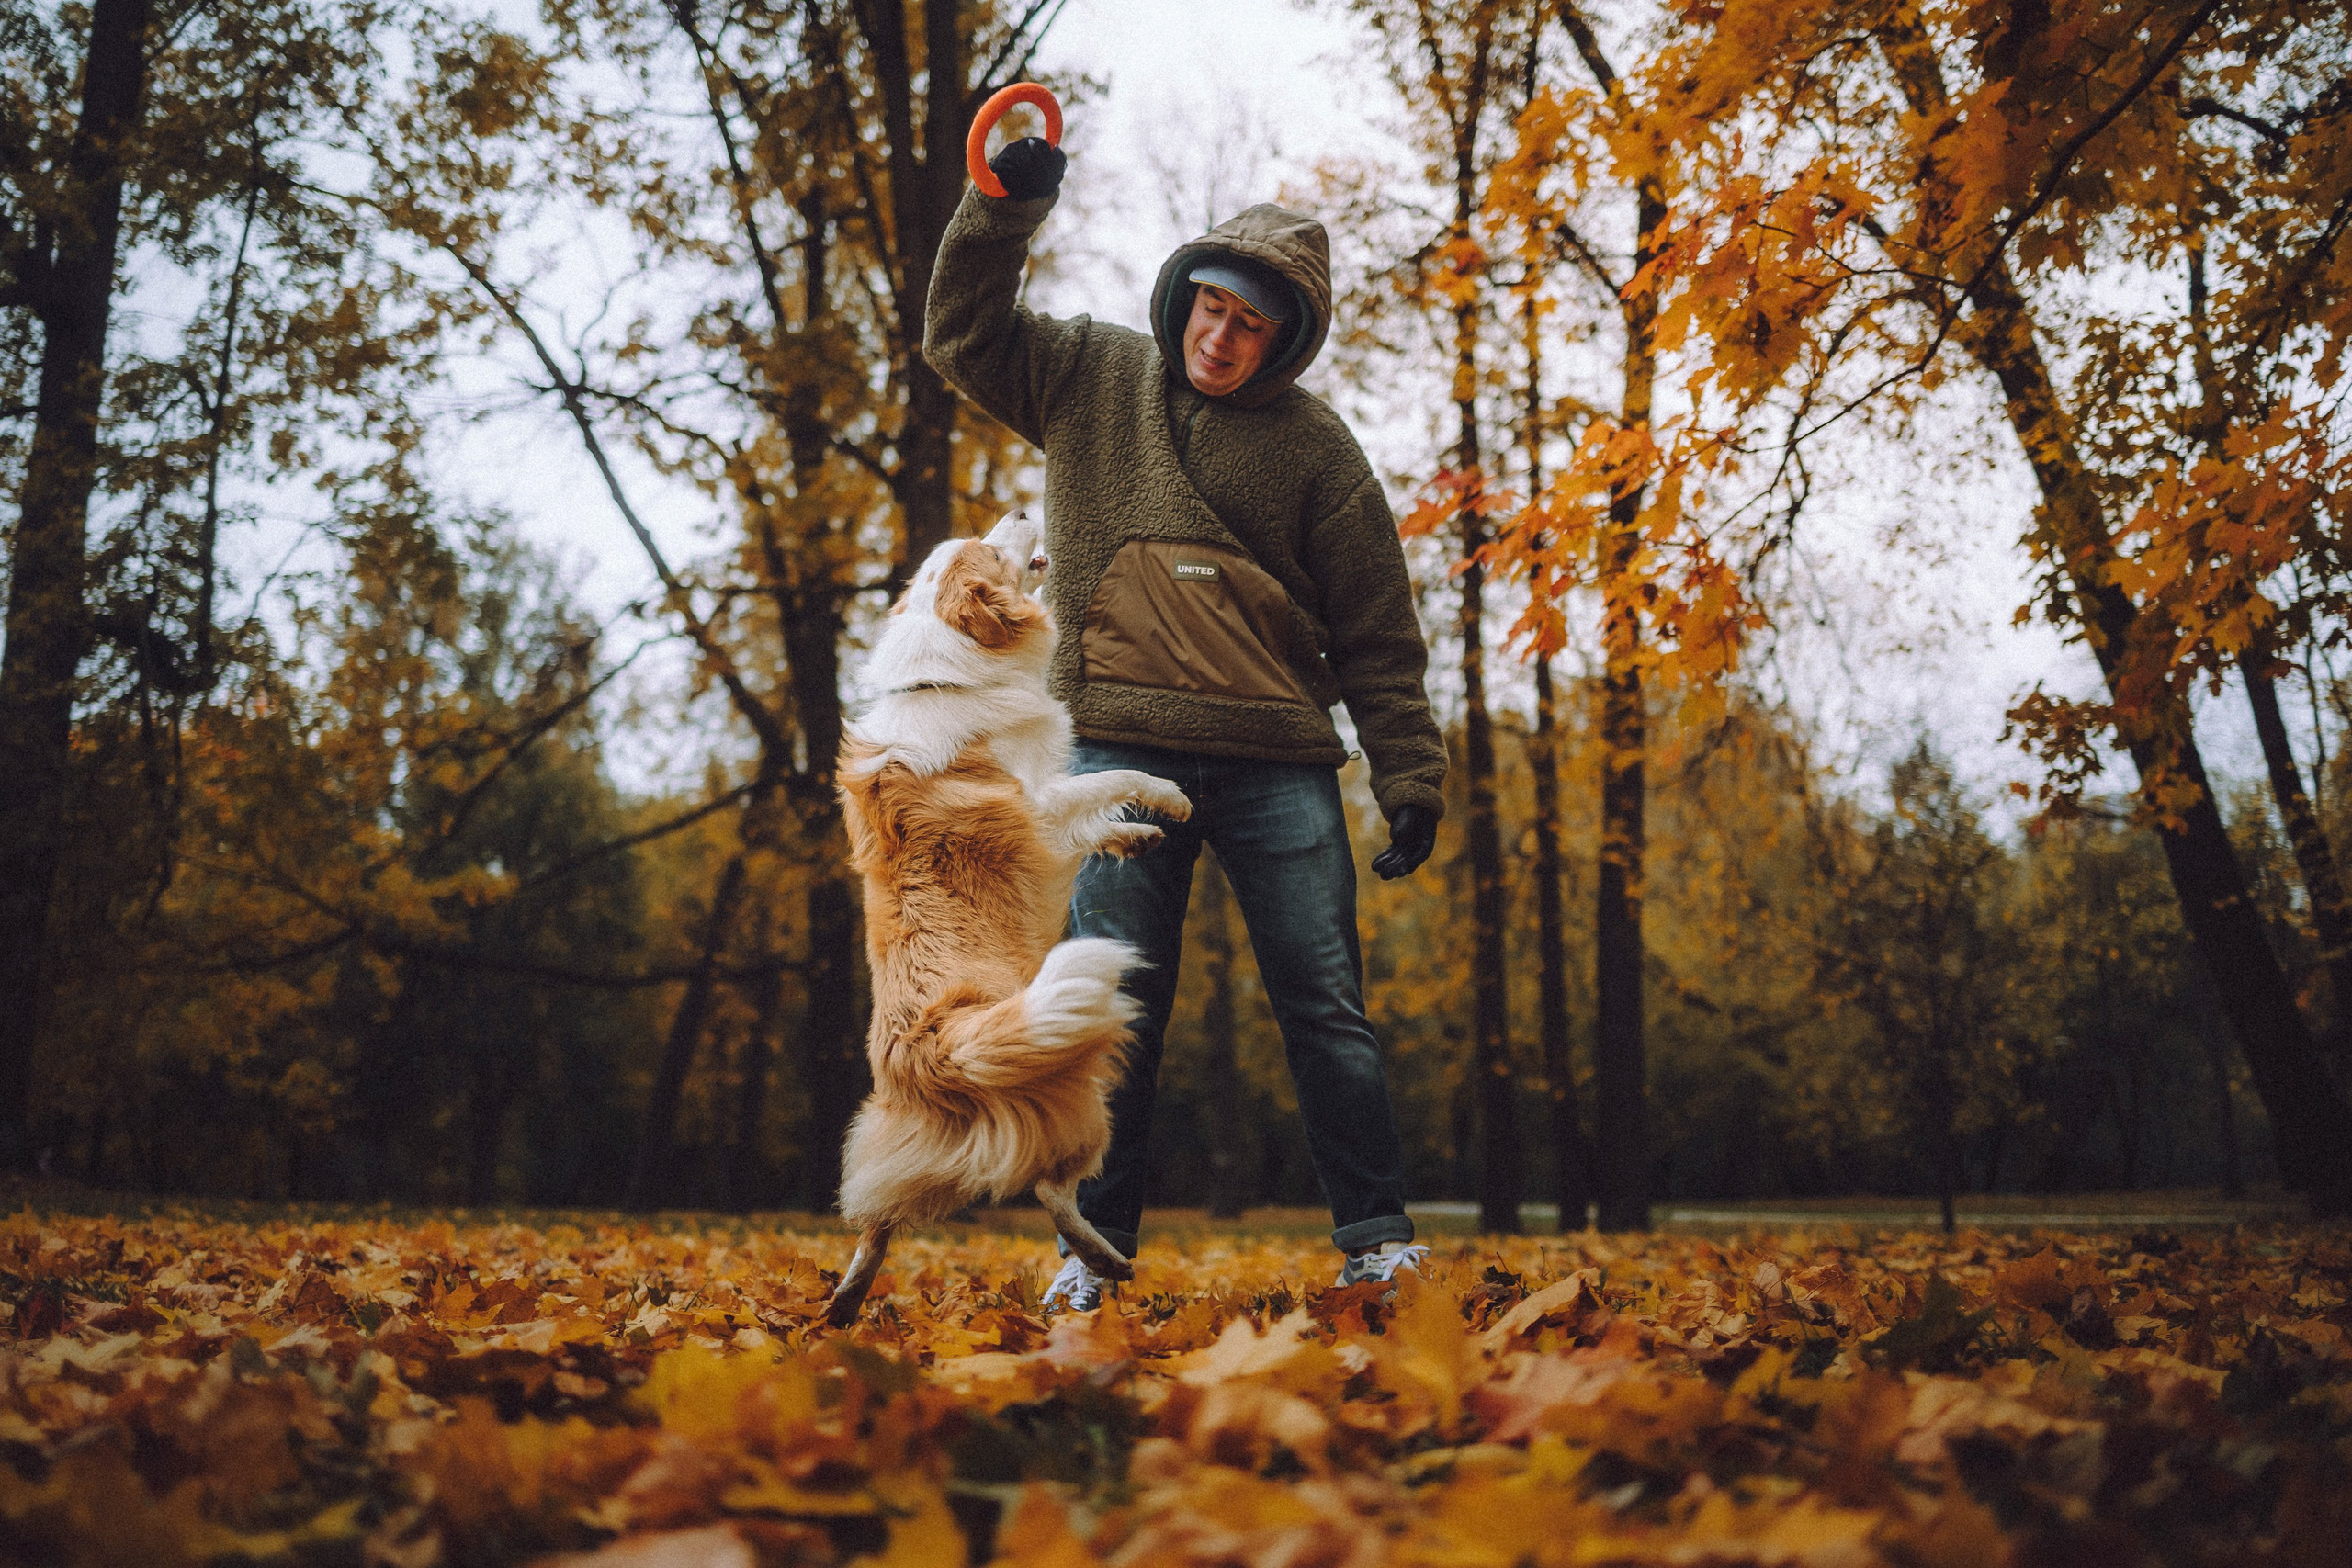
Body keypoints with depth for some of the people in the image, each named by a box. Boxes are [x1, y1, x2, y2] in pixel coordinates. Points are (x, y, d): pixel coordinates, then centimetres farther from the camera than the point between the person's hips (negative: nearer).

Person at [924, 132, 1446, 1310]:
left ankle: (1377, 1240, 4)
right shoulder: (1089, 378, 11)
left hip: (1280, 762, 0)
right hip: (1124, 751, 1)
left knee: (1325, 1004, -1)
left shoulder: (1314, 449, 4)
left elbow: (1378, 636, 5)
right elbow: (961, 335, 10)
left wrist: (1411, 778, -1)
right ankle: (1097, 1248, 7)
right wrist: (1005, 209, -4)